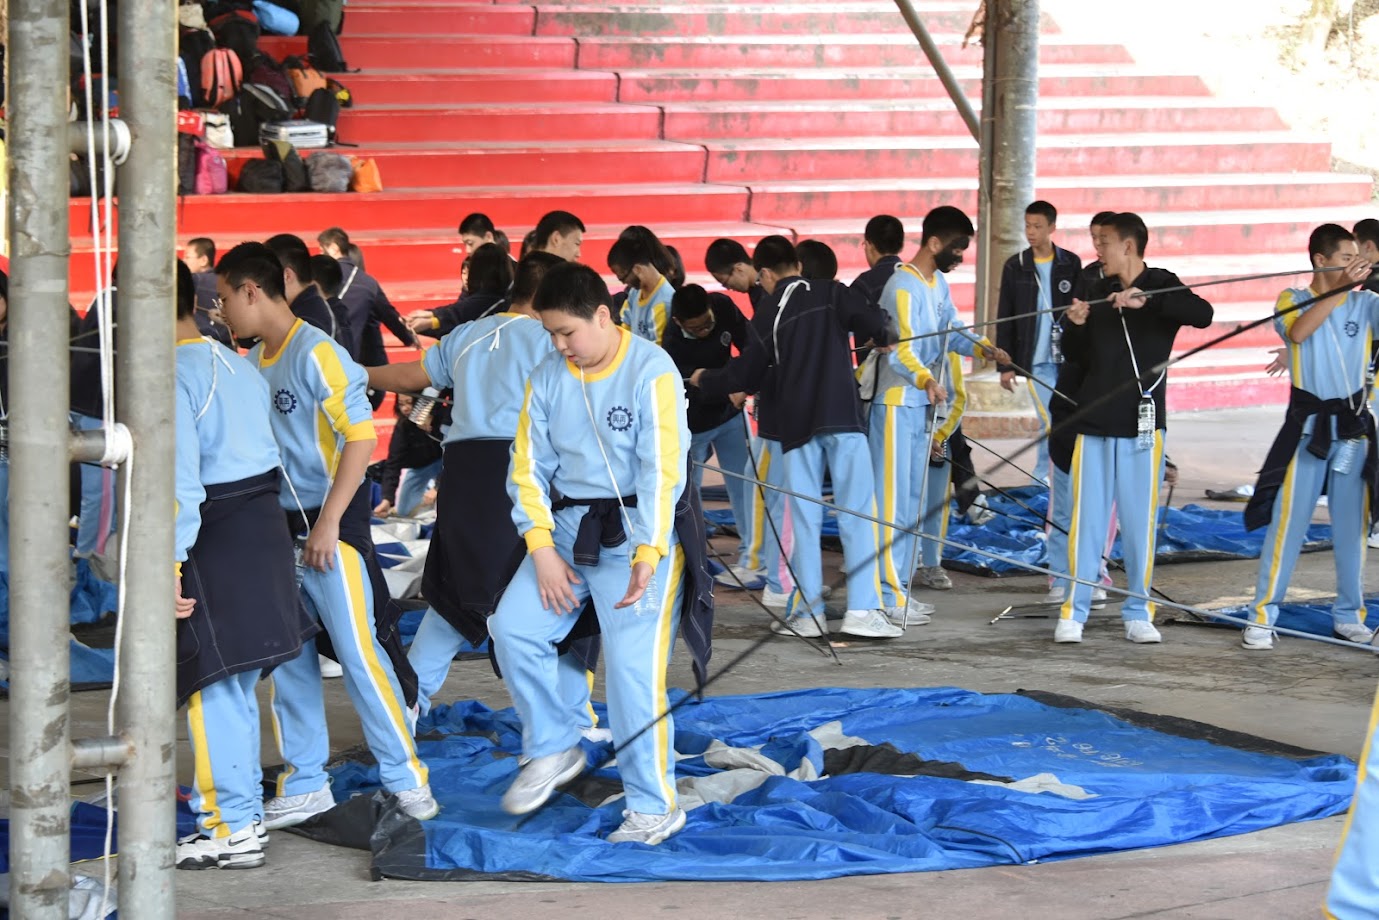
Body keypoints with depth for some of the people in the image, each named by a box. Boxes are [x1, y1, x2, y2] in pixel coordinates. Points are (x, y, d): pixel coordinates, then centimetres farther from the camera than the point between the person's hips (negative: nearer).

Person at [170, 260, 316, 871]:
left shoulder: (170, 379, -15)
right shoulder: (239, 367, 11)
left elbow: (179, 483, -20)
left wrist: (170, 566, -19)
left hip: (213, 539, -9)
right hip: (264, 523, 9)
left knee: (212, 687, -1)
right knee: (235, 686, 18)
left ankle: (235, 829, 3)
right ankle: (238, 812, 27)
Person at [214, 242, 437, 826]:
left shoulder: (316, 353, -14)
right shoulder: (253, 361, 10)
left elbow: (360, 438, -18)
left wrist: (328, 523, -20)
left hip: (330, 525, -8)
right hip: (278, 526, 8)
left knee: (358, 651, -6)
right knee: (287, 657, 10)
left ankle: (406, 779, 4)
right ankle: (304, 786, 18)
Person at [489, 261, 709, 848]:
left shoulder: (650, 372, -12)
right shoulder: (547, 379, 4)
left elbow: (661, 469, -18)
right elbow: (530, 467, 6)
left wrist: (647, 555, -25)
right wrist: (542, 550, -5)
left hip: (639, 530, -6)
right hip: (569, 524, 6)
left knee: (633, 664, -11)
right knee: (514, 627, -10)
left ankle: (654, 808, 0)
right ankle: (553, 751, 11)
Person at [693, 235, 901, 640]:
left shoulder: (768, 314, 7)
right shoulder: (830, 293, 3)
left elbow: (744, 375, 12)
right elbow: (870, 319, -13)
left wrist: (704, 380, 31)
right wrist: (881, 334, 11)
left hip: (797, 426, 2)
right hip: (843, 417, -1)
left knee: (804, 519, 7)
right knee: (857, 512, -3)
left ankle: (808, 611, 7)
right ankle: (863, 609, -10)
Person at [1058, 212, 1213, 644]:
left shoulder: (1161, 285, -1)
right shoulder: (1098, 292, 12)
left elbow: (1203, 314, -21)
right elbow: (1075, 356, 18)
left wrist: (1147, 301, -30)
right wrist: (1075, 326, -3)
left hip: (1142, 423, -3)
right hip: (1094, 421, 3)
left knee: (1141, 519, 2)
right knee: (1086, 518, 1)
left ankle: (1138, 612, 11)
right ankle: (1073, 610, 5)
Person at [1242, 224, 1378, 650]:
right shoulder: (1292, 300, 0)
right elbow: (1299, 331, -21)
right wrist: (1342, 286, -25)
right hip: (1308, 425, -3)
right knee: (1287, 521, -5)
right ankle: (1263, 616, -2)